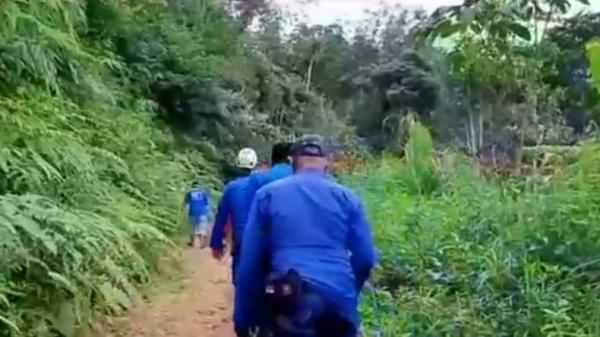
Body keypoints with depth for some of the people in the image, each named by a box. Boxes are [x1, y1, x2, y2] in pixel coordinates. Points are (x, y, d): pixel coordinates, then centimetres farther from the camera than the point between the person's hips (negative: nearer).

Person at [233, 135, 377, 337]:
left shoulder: (268, 195, 9)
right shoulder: (347, 197, 11)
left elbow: (250, 261, 6)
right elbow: (365, 258, 9)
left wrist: (242, 318, 13)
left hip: (288, 299, -1)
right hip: (339, 300, 1)